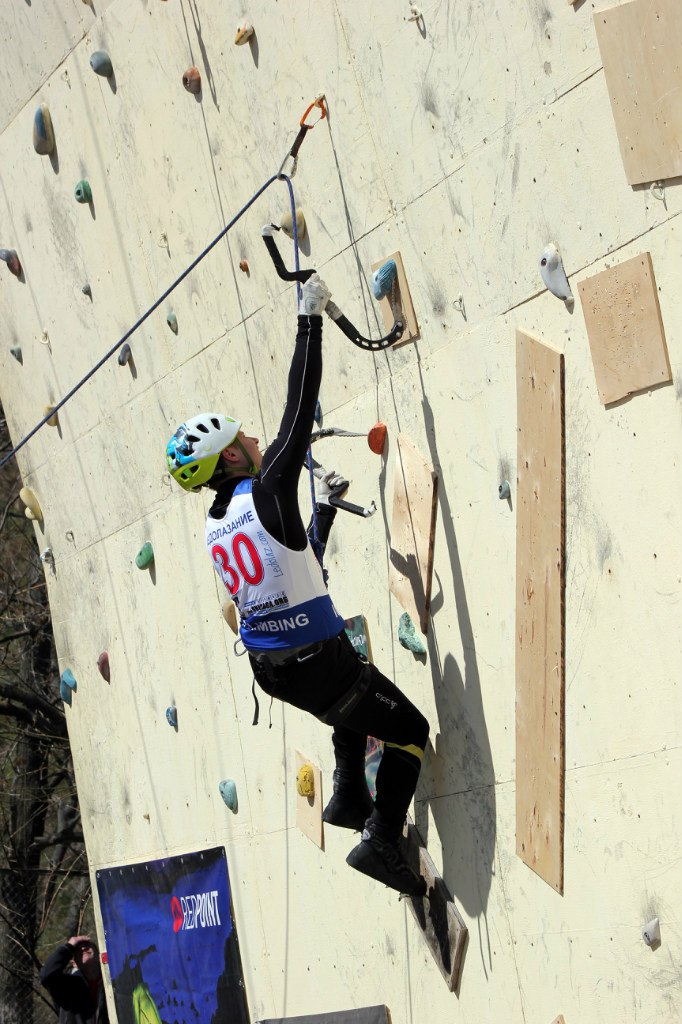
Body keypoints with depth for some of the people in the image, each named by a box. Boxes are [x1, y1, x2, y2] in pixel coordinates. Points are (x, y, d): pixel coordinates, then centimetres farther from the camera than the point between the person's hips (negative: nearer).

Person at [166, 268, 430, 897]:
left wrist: (324, 507, 27)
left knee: (360, 693, 34)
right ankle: (383, 842, 0)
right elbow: (299, 410, -15)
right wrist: (310, 321, -9)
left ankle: (349, 799, 29)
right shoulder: (267, 492, -15)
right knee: (410, 731, 9)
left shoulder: (217, 526, 7)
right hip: (317, 663, -8)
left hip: (271, 667, 8)